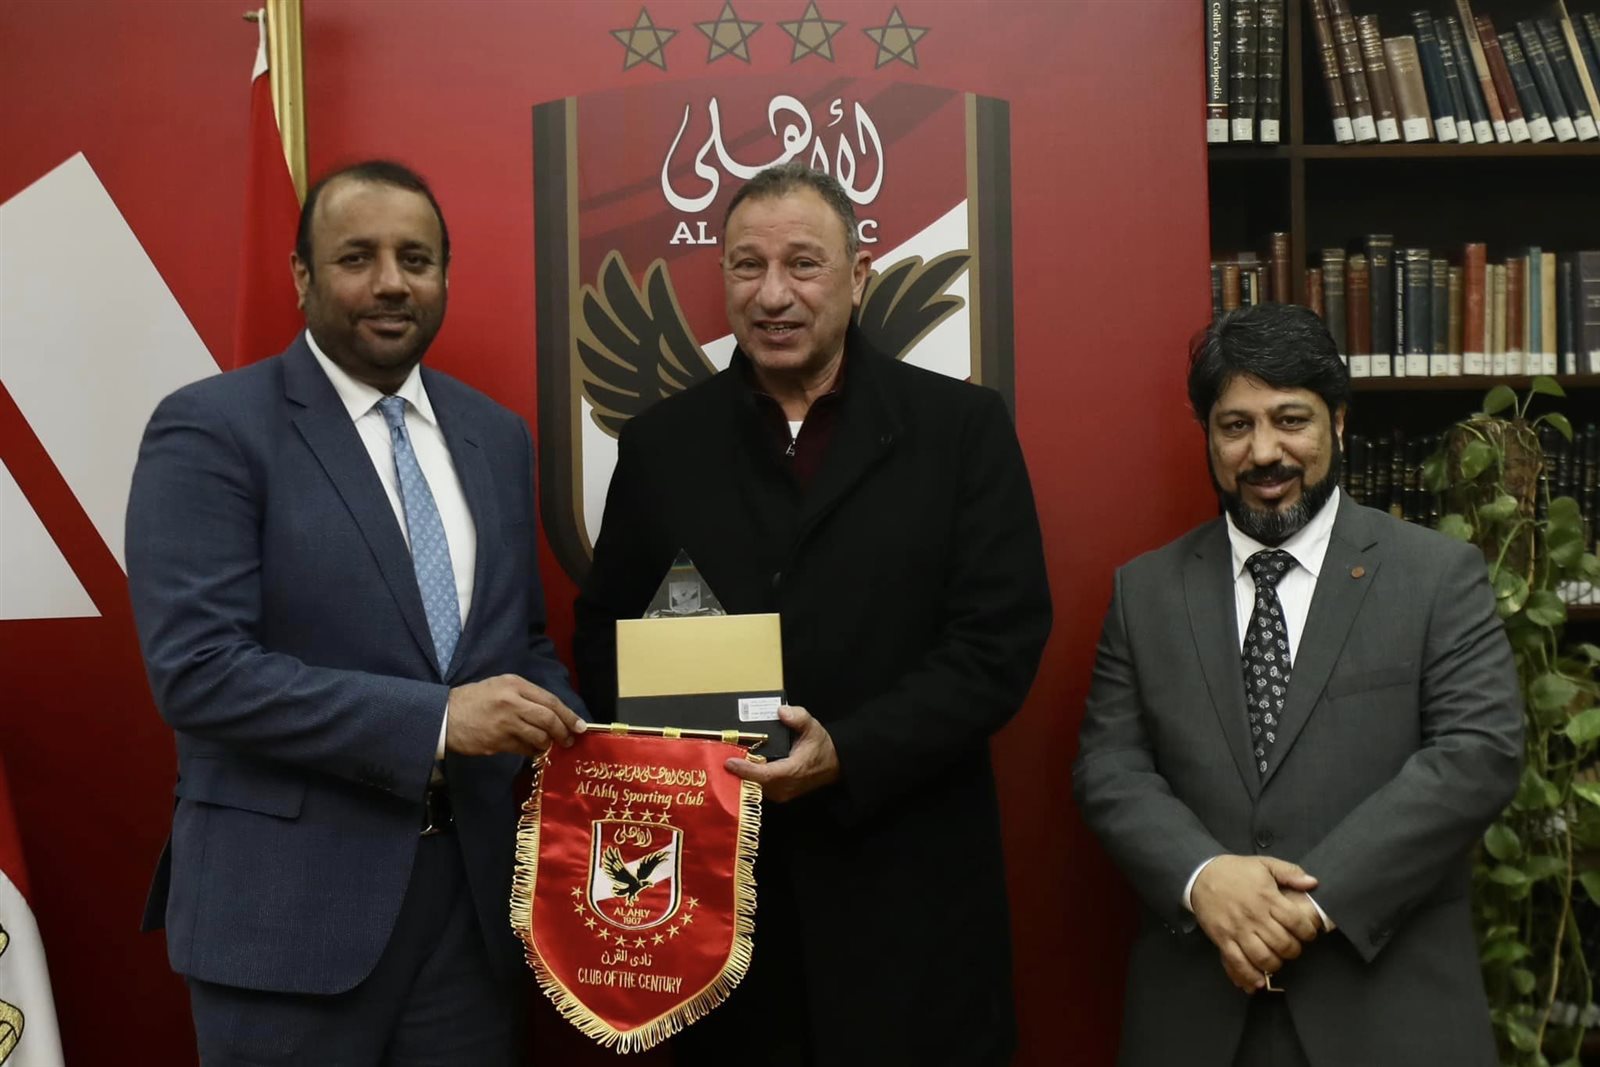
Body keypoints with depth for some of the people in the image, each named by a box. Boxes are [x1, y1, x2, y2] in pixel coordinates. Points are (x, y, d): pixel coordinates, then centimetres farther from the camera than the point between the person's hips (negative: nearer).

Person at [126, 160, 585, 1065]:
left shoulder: (497, 436, 9)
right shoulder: (211, 428, -9)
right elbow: (196, 669, -17)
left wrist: (571, 742, -5)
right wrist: (435, 719, -23)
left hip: (478, 886, 5)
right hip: (289, 902, -5)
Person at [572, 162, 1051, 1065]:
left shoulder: (963, 427, -1)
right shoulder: (662, 443, 6)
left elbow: (1001, 639, -7)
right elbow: (605, 637, 10)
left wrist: (847, 755, -19)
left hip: (909, 888, -1)